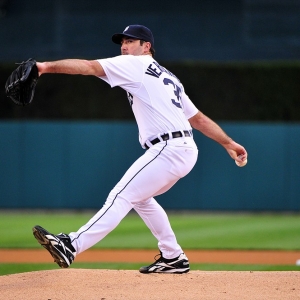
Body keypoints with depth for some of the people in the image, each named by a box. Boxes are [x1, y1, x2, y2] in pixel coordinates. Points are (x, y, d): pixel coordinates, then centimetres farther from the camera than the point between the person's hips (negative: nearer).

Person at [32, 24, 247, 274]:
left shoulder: (137, 65, 0)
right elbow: (198, 118, 25)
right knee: (139, 196, 23)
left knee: (121, 196, -16)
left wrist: (47, 66, -17)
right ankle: (174, 258, 24)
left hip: (168, 150, -9)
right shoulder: (168, 78, 26)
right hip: (185, 150, 9)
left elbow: (89, 66, -11)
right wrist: (228, 142, 24)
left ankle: (71, 246, -26)